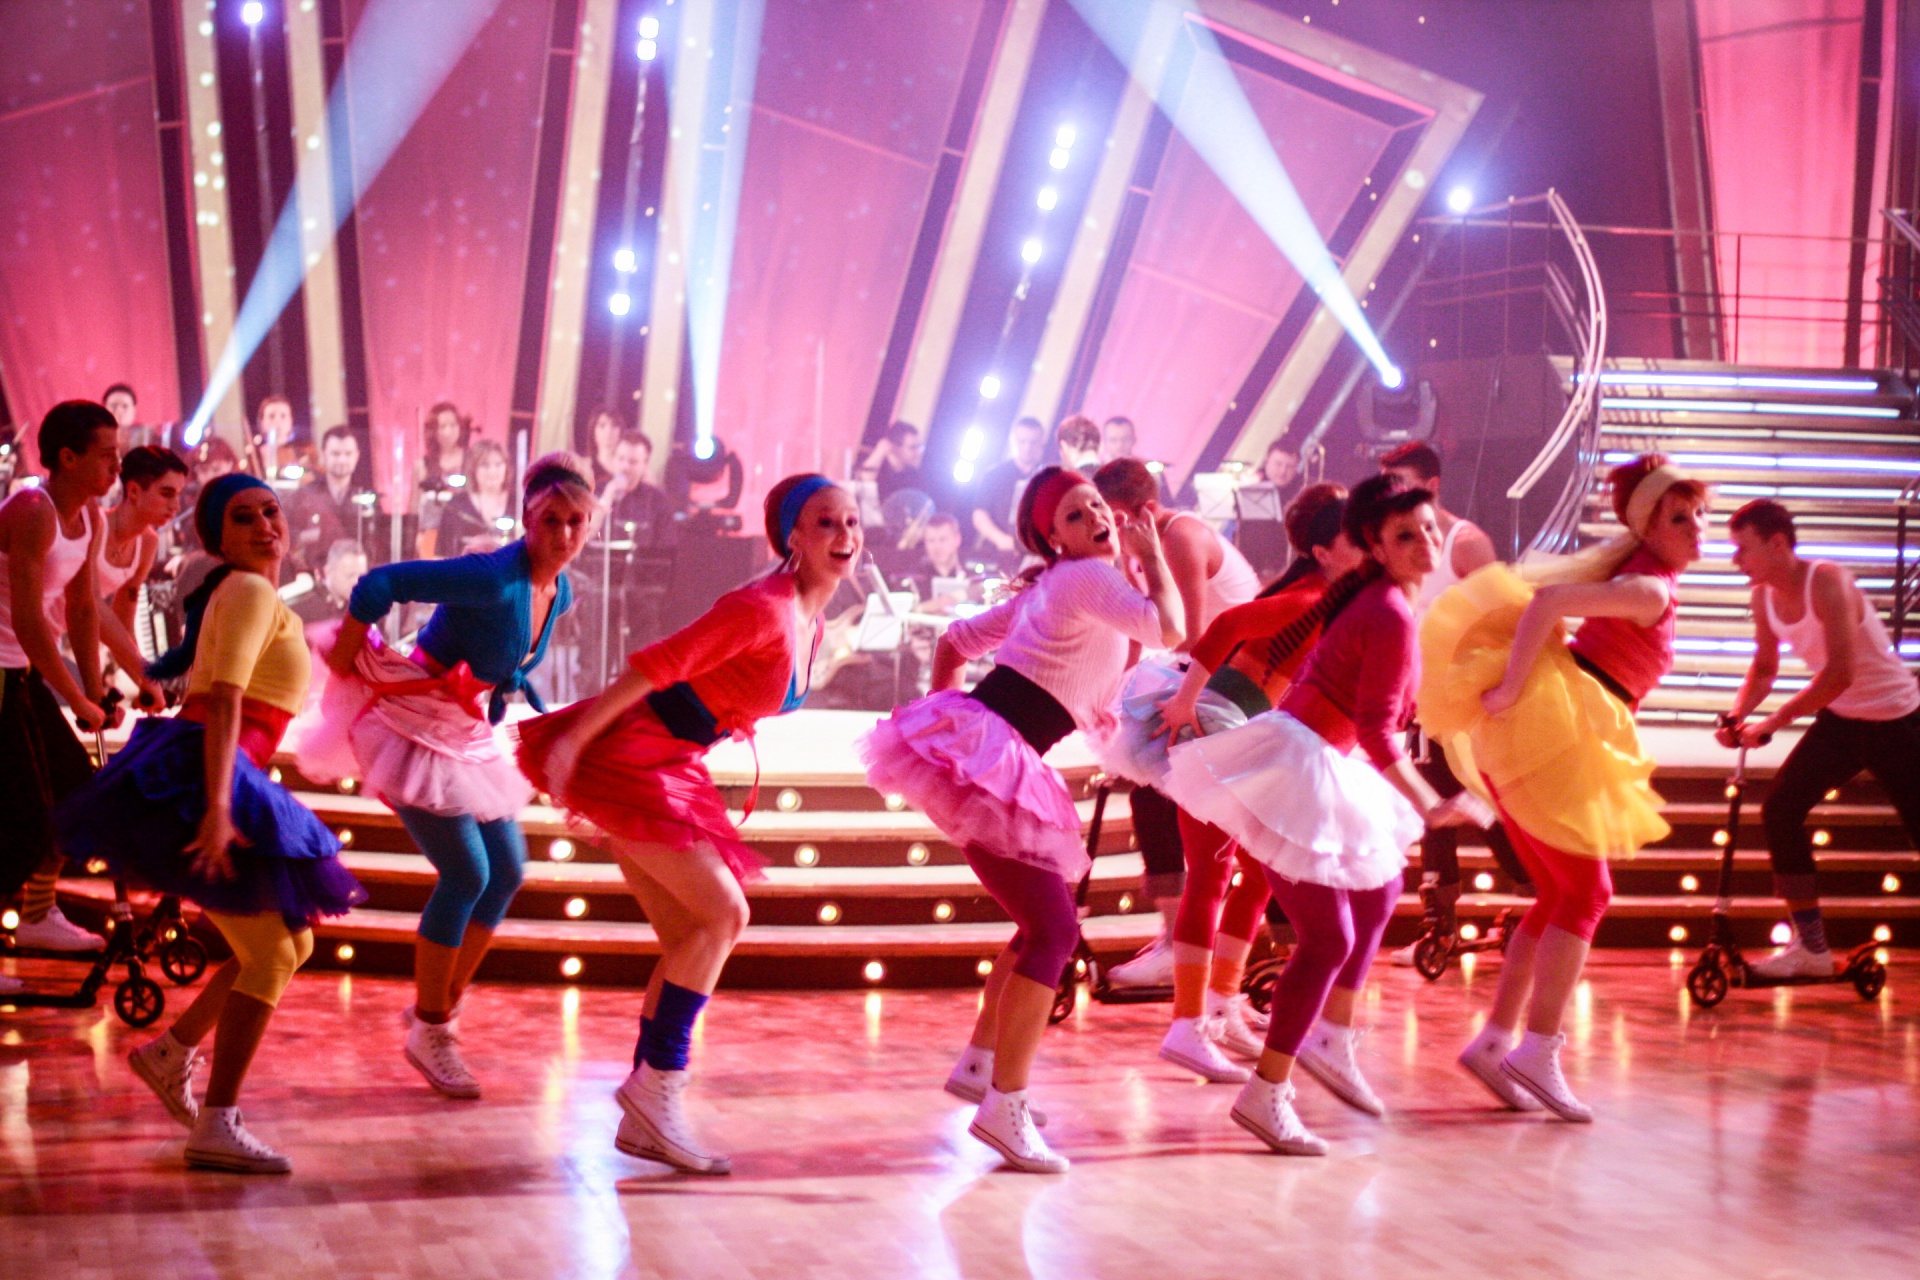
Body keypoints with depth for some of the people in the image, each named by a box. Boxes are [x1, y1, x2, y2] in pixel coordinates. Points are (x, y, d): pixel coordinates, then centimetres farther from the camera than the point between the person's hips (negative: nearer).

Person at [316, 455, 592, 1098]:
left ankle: (441, 1005, 23)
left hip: (469, 731, 9)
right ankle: (430, 1032, 2)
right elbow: (378, 585, -29)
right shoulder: (494, 579, -27)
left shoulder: (560, 594, 0)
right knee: (466, 875, -12)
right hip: (414, 723, -9)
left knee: (506, 871, 8)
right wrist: (345, 662, -18)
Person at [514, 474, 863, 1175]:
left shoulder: (809, 625, 10)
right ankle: (657, 1084, -8)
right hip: (632, 756, -10)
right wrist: (573, 738, -24)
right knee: (723, 912, -13)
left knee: (691, 941, 8)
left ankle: (644, 1117, 12)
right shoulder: (761, 609, -19)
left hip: (671, 773, 10)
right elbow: (654, 666, -21)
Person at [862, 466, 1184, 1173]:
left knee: (1047, 921, 20)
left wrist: (945, 715, 27)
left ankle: (979, 1063, 27)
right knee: (1053, 930, -11)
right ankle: (1005, 1107, -13)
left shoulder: (1048, 589, 23)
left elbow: (956, 641, 29)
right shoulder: (1090, 579, -6)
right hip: (983, 757, -10)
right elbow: (1169, 630, -20)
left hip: (966, 746, 10)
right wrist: (1152, 552, -6)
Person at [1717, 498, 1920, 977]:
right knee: (1781, 808, -5)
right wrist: (1738, 714, -7)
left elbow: (1840, 672, -31)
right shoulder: (1764, 597, -3)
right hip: (1841, 720, 7)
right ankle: (1811, 948, 3)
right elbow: (1765, 667, 11)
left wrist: (1775, 722, -29)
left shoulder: (1826, 581, -25)